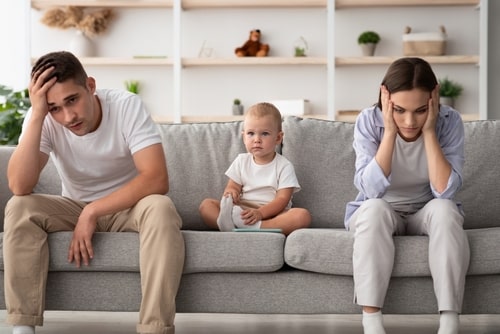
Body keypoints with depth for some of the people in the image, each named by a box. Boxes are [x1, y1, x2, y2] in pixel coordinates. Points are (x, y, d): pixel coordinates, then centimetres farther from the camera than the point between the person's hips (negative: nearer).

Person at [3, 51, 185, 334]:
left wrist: (92, 212, -33)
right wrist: (37, 115, -35)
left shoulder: (127, 106, -23)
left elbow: (157, 180, -31)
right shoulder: (43, 119, -17)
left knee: (160, 208, -35)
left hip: (127, 206, -2)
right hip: (74, 208, 2)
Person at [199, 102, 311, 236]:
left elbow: (282, 199, -8)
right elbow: (232, 186, 11)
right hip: (242, 212, 3)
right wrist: (230, 192, -17)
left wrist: (260, 213, -27)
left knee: (303, 215, -32)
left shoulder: (284, 166, 1)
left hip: (272, 214, -3)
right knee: (206, 204, -14)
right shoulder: (241, 161, 13)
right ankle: (229, 226, -44)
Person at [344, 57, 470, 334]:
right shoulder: (369, 121, -19)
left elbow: (445, 191, -27)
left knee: (444, 208, -33)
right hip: (380, 216, 0)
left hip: (426, 214, 1)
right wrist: (390, 132, -32)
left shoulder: (448, 121, -17)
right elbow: (371, 190, -30)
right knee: (374, 208, -34)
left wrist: (429, 132, -30)